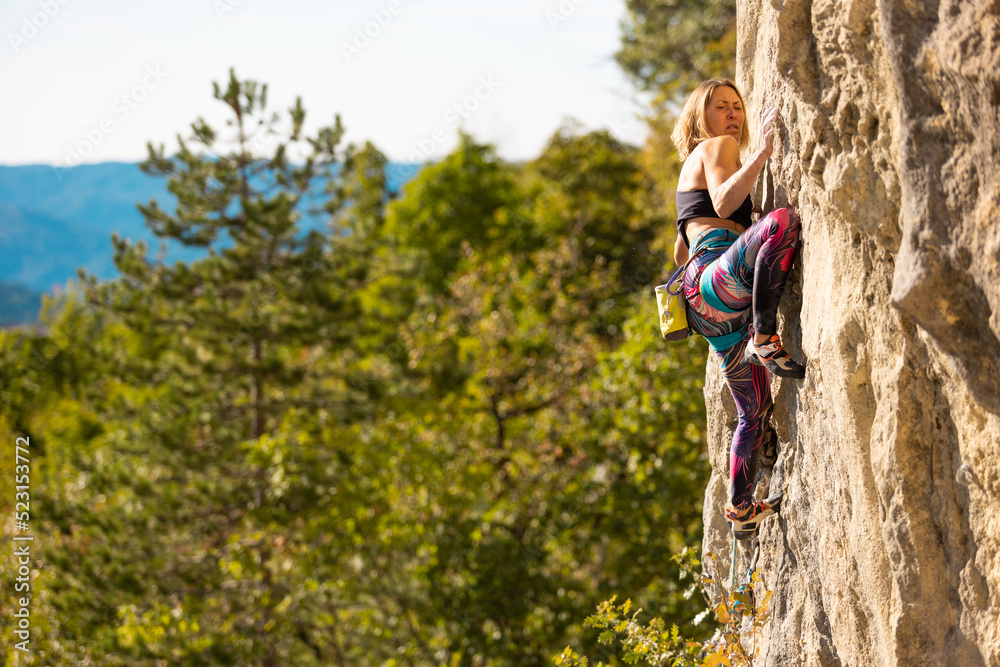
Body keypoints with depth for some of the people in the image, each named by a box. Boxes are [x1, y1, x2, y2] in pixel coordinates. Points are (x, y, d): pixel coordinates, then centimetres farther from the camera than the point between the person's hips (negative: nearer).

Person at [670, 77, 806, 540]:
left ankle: (741, 509, 21)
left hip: (715, 313, 10)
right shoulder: (717, 147, 8)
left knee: (755, 411, 15)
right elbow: (723, 203, -16)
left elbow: (681, 253, 37)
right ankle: (765, 341, -36)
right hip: (716, 281, -10)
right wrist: (761, 153, -25)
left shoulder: (692, 166, 35)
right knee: (782, 221, -37)